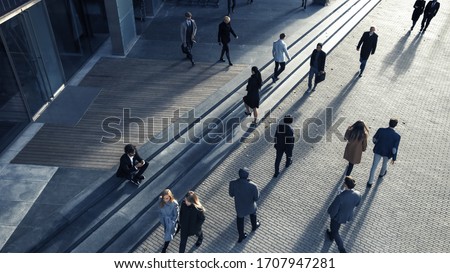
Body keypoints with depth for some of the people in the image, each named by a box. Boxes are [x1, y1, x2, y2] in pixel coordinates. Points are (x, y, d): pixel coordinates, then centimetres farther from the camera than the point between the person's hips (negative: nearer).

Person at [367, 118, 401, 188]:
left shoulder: (381, 130, -25)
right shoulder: (397, 136, -28)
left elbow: (374, 139, -9)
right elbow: (395, 149, -21)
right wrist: (394, 158, -4)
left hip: (378, 150, 0)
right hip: (387, 153, 0)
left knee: (374, 166, 17)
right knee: (385, 163, 33)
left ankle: (370, 182, 26)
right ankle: (382, 173, 63)